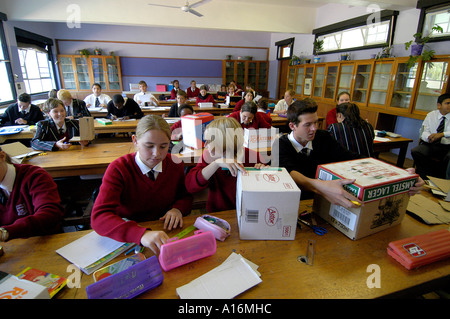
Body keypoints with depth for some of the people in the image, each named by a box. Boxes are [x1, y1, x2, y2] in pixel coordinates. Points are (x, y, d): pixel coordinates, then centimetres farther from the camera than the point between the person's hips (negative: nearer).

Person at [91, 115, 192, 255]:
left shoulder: (175, 164, -4)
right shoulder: (118, 169, -15)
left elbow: (186, 196, 11)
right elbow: (99, 217, -27)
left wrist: (178, 209, -13)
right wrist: (142, 234, -44)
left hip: (166, 230, 2)